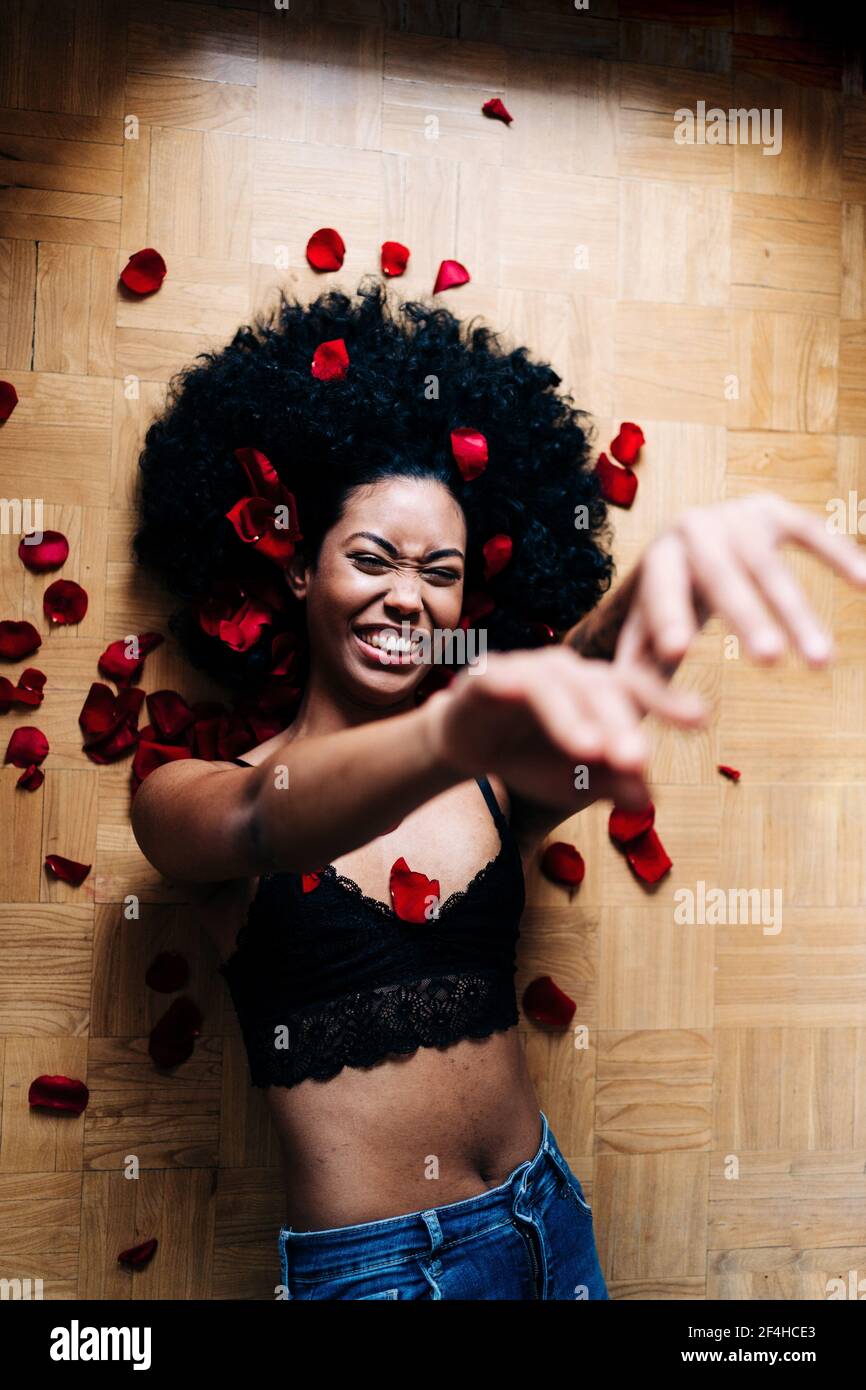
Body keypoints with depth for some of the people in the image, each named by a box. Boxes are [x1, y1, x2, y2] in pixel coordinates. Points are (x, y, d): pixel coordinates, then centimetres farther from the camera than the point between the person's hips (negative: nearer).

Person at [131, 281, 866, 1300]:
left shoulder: (495, 781, -2)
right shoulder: (188, 796, -9)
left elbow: (598, 648, -22)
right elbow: (266, 821, -33)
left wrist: (674, 570, -44)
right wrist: (450, 733, -53)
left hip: (548, 1214, 4)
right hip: (371, 1260, -3)